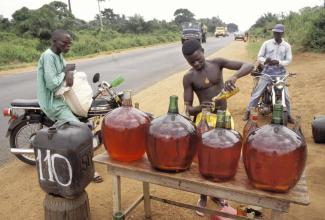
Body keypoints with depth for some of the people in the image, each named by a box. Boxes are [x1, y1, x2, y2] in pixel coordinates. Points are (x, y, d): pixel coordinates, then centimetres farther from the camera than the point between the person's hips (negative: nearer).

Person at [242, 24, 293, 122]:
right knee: (257, 93, 0)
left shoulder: (287, 46, 2)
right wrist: (265, 60, -24)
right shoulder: (266, 43, -1)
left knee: (286, 95, 3)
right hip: (267, 71, -1)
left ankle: (288, 115, 20)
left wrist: (278, 62, -21)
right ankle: (248, 111, 12)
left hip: (280, 73, 1)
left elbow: (288, 60, -1)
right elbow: (259, 57, -1)